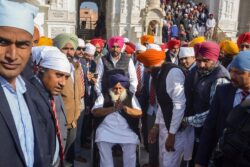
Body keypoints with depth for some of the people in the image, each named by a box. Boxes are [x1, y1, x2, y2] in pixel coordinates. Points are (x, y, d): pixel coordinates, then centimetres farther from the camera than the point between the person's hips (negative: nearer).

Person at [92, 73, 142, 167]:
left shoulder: (131, 97, 16)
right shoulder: (103, 97, 14)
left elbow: (139, 113, 3)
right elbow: (95, 111, -1)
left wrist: (124, 107, -13)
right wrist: (113, 108, -12)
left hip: (126, 130, 0)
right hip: (107, 129, 0)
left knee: (131, 144, -26)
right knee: (103, 143, -27)